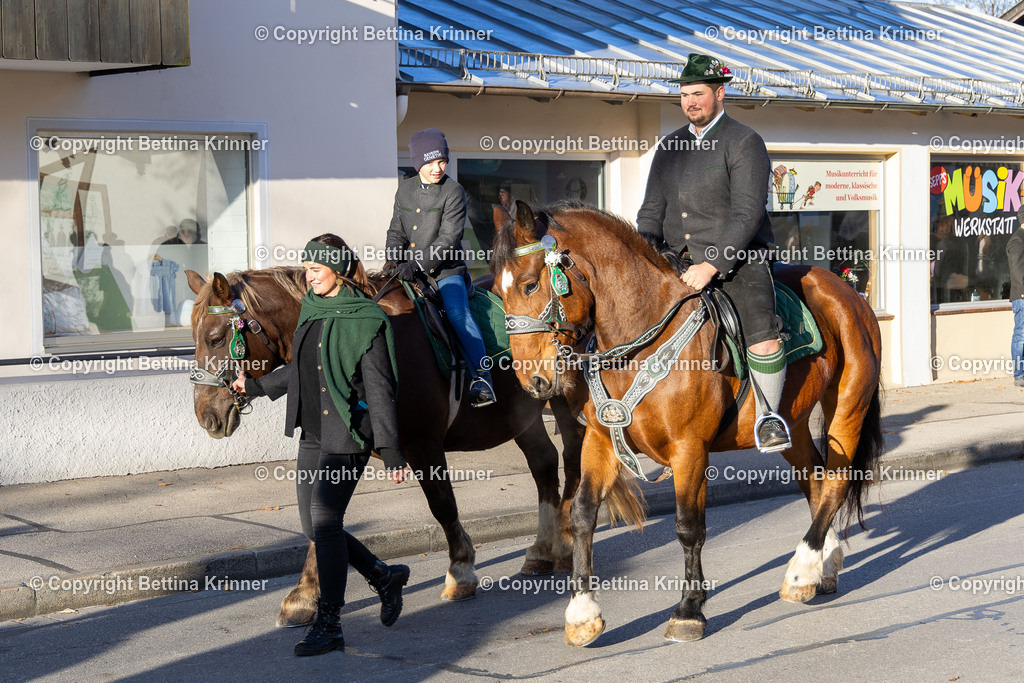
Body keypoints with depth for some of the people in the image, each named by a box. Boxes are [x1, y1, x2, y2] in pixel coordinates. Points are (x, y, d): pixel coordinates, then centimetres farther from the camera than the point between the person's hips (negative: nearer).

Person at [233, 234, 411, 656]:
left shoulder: (364, 320, -12)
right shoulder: (312, 310, 10)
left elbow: (379, 390, -13)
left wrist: (390, 450, -15)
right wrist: (256, 386, 30)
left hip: (347, 435, -8)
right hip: (313, 434, 8)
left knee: (325, 517, -14)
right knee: (314, 526, 10)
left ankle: (329, 625, -7)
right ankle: (384, 577, 31)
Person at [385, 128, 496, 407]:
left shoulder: (453, 191, -7)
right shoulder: (405, 190, 10)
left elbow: (447, 239, -15)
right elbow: (397, 231, 14)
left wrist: (417, 264, -24)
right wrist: (392, 258, -6)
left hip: (446, 271, -5)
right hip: (408, 271, 5)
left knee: (458, 313, -26)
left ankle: (481, 378, -25)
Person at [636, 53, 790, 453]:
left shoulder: (744, 143, -6)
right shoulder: (670, 147, 14)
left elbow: (747, 215, -15)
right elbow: (652, 210, 16)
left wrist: (712, 266, -24)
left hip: (737, 258, -6)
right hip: (678, 261, 6)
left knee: (761, 330, -26)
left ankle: (767, 418, -10)